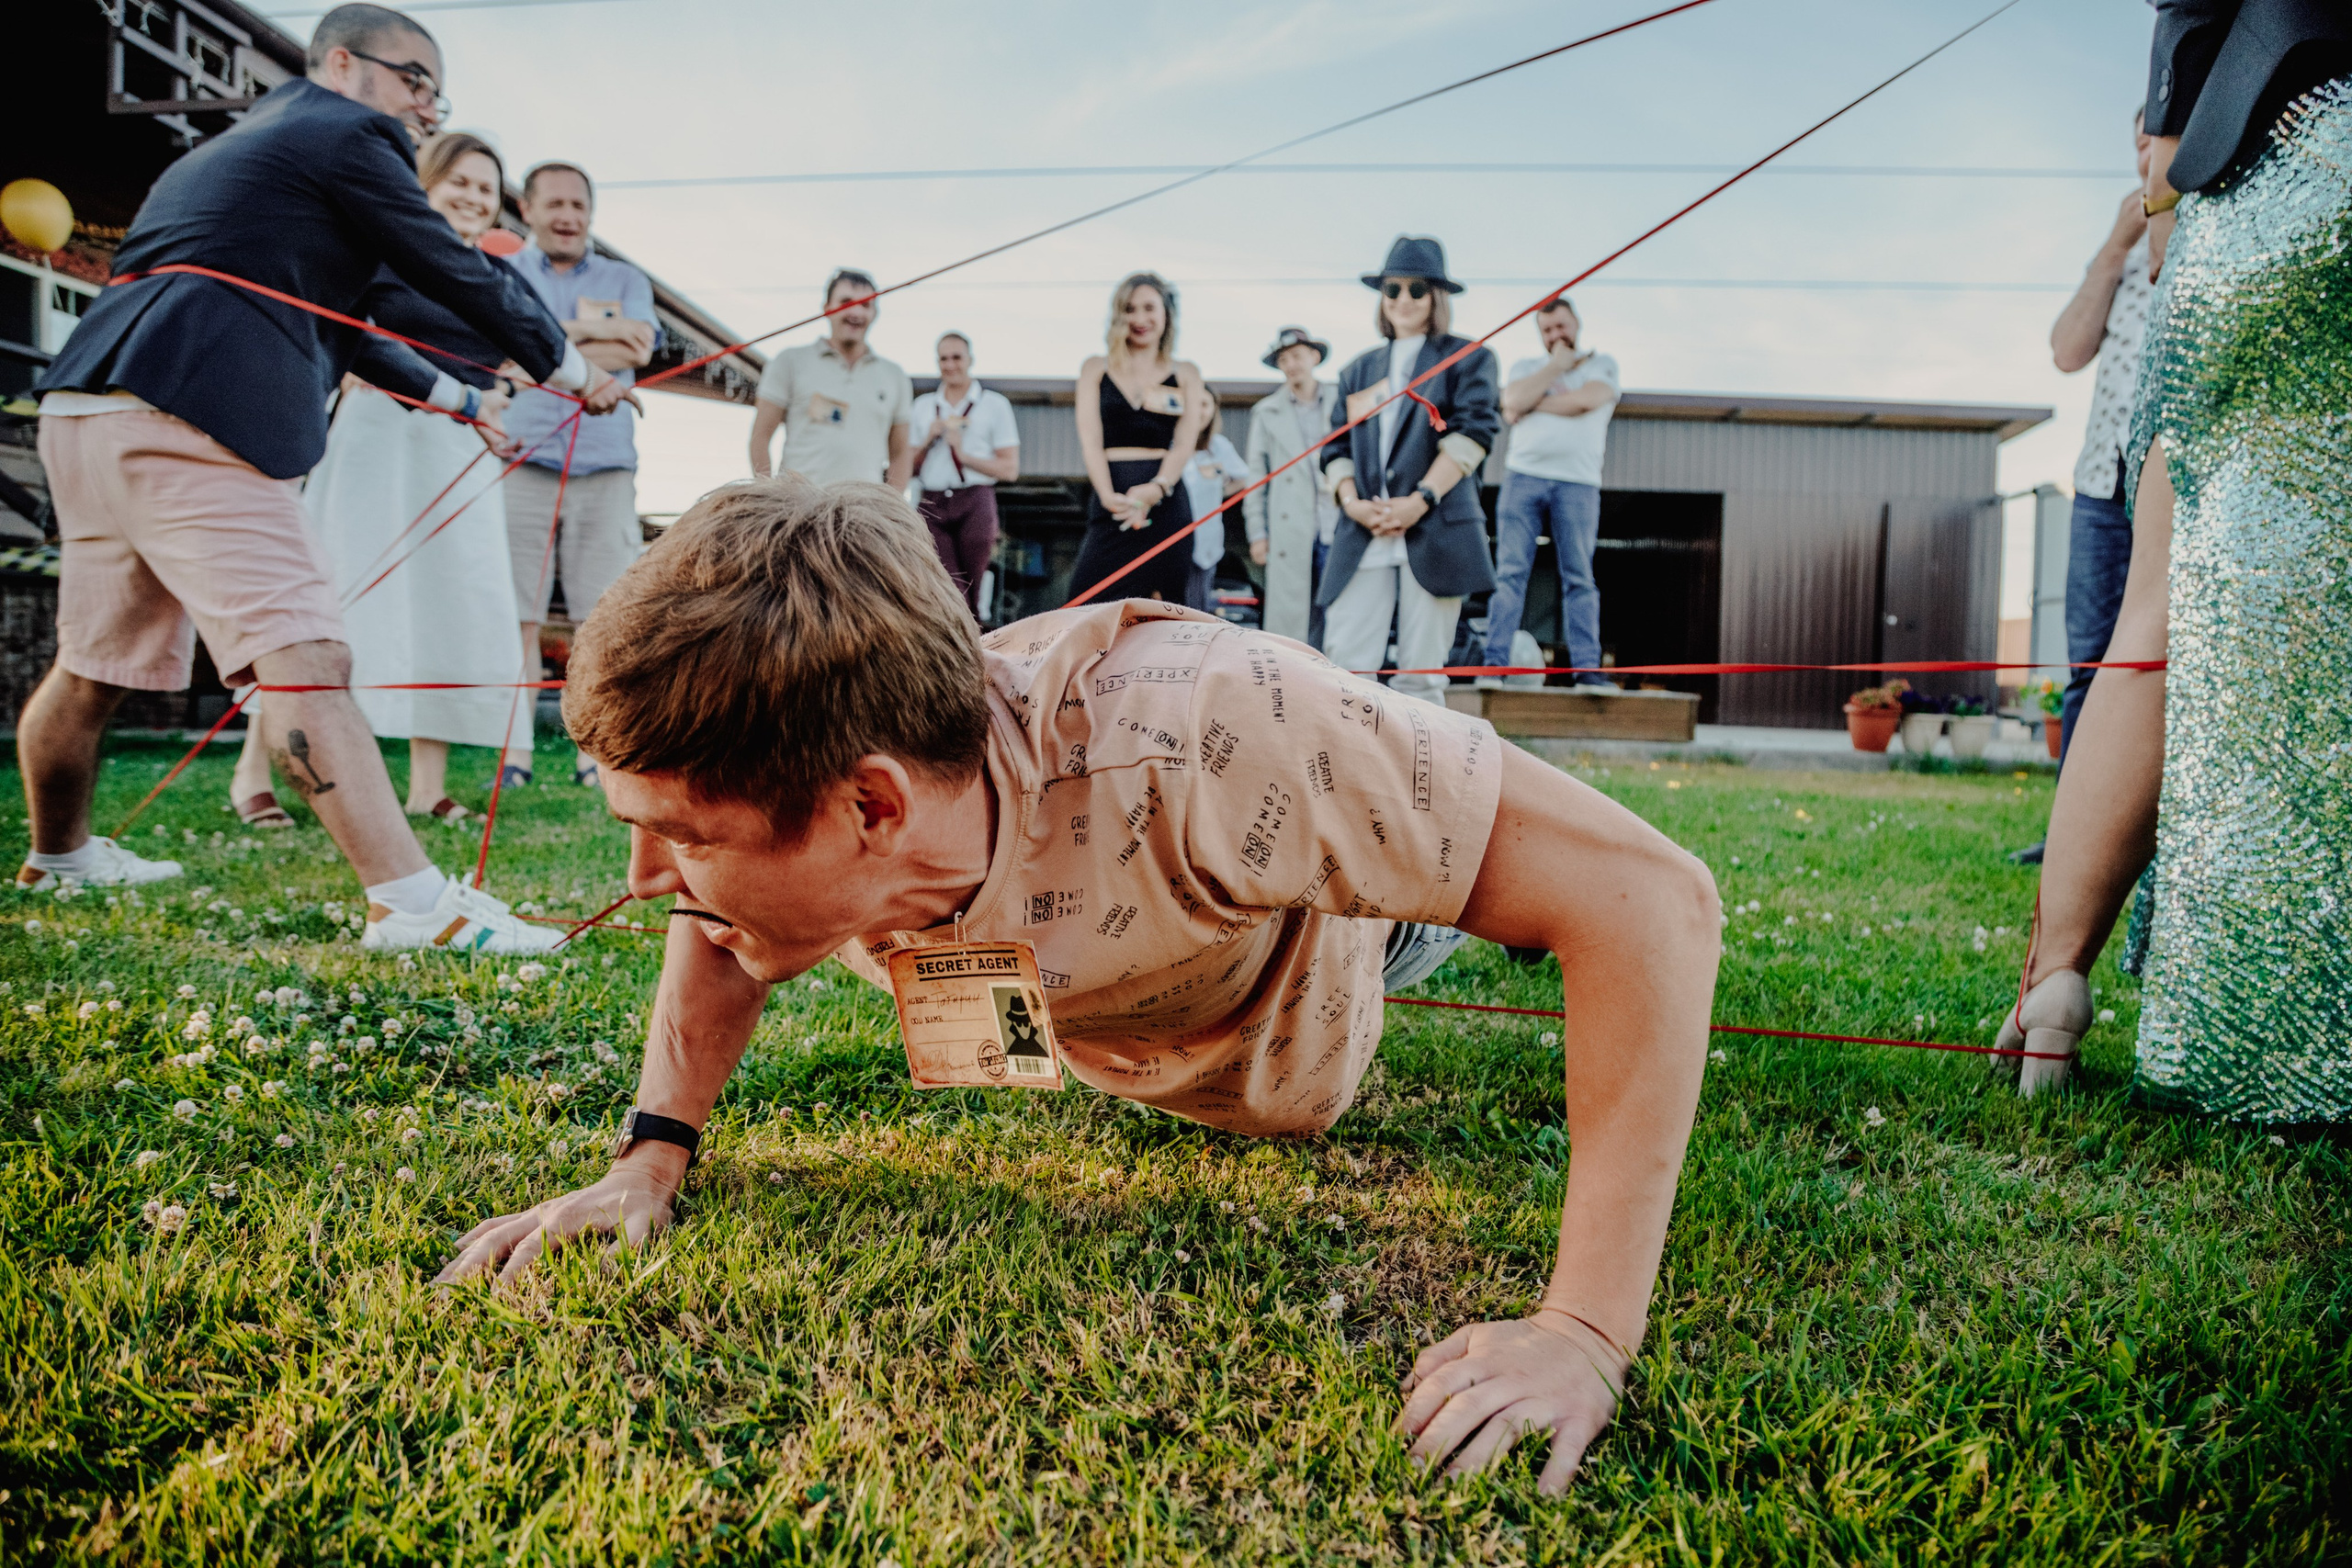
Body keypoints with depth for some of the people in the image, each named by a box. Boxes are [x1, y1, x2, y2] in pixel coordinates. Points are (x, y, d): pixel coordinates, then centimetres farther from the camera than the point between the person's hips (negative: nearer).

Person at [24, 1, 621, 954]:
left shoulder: (242, 144, 32)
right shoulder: (344, 132, 4)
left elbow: (324, 311, 38)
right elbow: (453, 270, 3)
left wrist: (446, 393, 43)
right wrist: (564, 365, 17)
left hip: (89, 410, 10)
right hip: (180, 418, -10)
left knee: (95, 664, 23)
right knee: (303, 656, -19)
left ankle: (59, 859, 40)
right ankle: (411, 903, -26)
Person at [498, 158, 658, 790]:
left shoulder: (626, 280, 17)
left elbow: (636, 351, -1)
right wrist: (591, 330, -3)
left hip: (604, 469, 1)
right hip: (520, 465, -1)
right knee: (518, 618, -3)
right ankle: (516, 752, 2)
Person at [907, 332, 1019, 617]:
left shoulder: (994, 404, 8)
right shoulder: (923, 406, 19)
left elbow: (1010, 469, 1)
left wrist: (964, 455, -8)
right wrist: (929, 439, 2)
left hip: (974, 502, -2)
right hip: (933, 505, 2)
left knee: (972, 591, -3)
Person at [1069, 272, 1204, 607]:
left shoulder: (1185, 374, 15)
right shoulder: (1096, 369, 14)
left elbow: (1184, 444, 5)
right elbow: (1090, 441, 4)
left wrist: (1155, 489, -15)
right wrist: (1110, 497, -14)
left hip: (1165, 501, 0)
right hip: (1110, 499, 0)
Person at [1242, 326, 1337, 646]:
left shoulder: (1341, 406, 11)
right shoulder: (1267, 412, 12)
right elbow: (1255, 475, 10)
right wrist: (1257, 533, 3)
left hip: (1337, 531, 0)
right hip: (1290, 533, 0)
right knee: (1288, 619, -2)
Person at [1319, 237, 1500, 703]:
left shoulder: (1468, 359, 12)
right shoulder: (1358, 370, 24)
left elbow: (1473, 432, -2)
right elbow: (1337, 448, 17)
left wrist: (1420, 500, -13)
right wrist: (1351, 501, -4)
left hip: (1436, 533, -3)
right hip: (1363, 539, 3)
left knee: (1420, 677, -4)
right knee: (1344, 666, -8)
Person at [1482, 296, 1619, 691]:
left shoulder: (1602, 364, 15)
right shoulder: (1526, 367, 21)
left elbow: (1586, 400, -7)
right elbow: (1513, 401, -2)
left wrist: (1533, 405, 0)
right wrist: (1557, 366, 4)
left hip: (1578, 483, -1)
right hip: (1523, 477, 1)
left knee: (1579, 578, -3)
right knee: (1510, 573, -6)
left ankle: (1586, 667, -5)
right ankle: (1494, 664, -9)